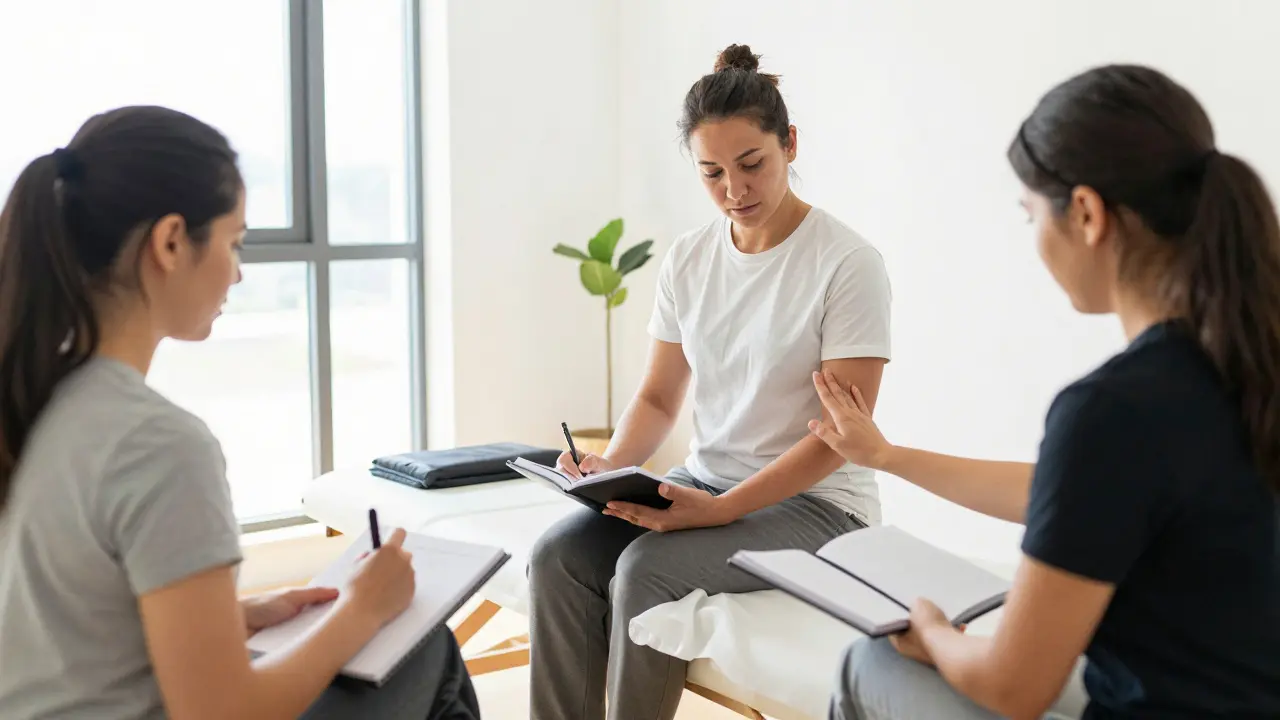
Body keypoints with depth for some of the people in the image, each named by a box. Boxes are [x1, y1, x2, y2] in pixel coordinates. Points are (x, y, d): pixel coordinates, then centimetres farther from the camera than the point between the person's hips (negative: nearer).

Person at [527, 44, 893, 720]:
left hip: (813, 500, -5)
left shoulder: (847, 263, -13)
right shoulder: (687, 259, 5)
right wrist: (612, 465, -11)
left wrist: (719, 510, -24)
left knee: (647, 570, -29)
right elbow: (658, 397, 10)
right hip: (704, 482, 5)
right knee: (557, 556, -18)